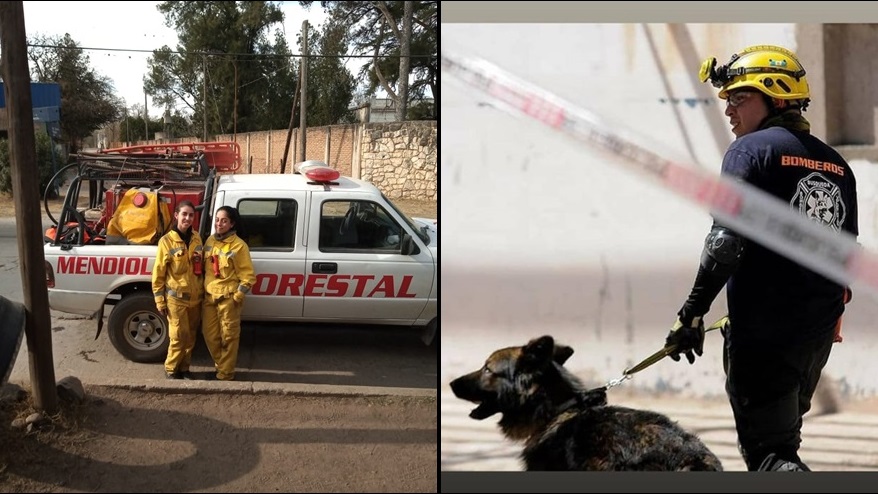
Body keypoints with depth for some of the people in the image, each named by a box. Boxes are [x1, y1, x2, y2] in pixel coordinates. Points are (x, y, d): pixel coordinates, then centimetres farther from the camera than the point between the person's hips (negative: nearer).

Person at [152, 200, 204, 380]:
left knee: (190, 337, 12)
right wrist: (160, 300, -8)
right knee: (179, 337, -3)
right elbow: (158, 273, -6)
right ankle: (171, 369, 16)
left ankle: (184, 368, 27)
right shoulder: (167, 241, -9)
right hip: (176, 298, -5)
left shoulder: (196, 238, 6)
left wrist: (203, 290, 15)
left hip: (195, 297, 5)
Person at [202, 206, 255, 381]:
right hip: (209, 295, 6)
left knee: (228, 336, 1)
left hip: (228, 297, -6)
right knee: (210, 335, 12)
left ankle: (226, 372, 11)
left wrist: (238, 296, -14)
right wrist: (203, 288, 12)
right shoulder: (210, 240, 7)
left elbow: (248, 275, -11)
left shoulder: (239, 245, -12)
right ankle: (220, 364, 30)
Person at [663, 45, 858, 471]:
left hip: (762, 331, -8)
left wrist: (693, 311, -14)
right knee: (781, 435, 24)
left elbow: (727, 240, -19)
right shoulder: (836, 165, 13)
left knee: (768, 451, -2)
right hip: (819, 333, 8)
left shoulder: (751, 150, -9)